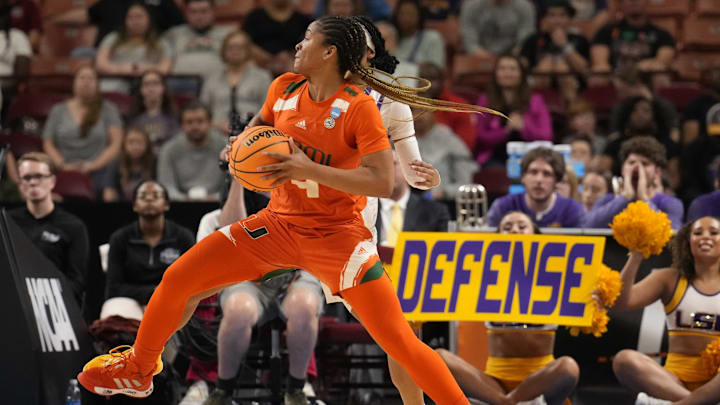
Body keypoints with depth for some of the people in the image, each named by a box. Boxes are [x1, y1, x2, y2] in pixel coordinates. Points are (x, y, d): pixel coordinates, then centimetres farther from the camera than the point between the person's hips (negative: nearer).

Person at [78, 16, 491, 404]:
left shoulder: (359, 108, -18)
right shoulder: (284, 89, 0)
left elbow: (383, 182, -24)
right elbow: (259, 127, 22)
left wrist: (309, 170, -28)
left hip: (337, 235, -6)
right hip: (278, 224, 6)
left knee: (399, 340, -16)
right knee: (177, 280, 4)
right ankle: (138, 370, 27)